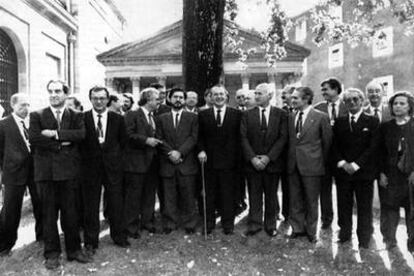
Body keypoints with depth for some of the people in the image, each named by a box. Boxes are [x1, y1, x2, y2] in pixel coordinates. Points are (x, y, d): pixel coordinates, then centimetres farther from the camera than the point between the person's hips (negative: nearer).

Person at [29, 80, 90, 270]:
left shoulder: (76, 116, 8)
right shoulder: (37, 116, 6)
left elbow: (81, 134, -10)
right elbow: (33, 139, -8)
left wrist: (56, 134, -15)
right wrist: (61, 144, -11)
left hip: (69, 171, 0)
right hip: (46, 171, 0)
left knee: (70, 212, 7)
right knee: (49, 214, 7)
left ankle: (74, 250, 21)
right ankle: (52, 253, 21)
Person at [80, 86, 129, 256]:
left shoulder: (117, 119, 4)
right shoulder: (82, 118, -1)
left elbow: (123, 140, 11)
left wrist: (114, 155, 6)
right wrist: (85, 157, -2)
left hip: (112, 165, 1)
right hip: (90, 166, -1)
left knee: (116, 203, 8)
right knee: (90, 205, 6)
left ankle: (118, 236, 26)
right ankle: (90, 241, 20)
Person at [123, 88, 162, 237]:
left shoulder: (155, 117, 17)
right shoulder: (132, 115, -6)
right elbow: (128, 135, -16)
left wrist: (156, 141, 8)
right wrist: (146, 140, -20)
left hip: (152, 162, 7)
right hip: (136, 161, -7)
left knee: (150, 194, 13)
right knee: (134, 194, 0)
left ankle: (147, 221, 26)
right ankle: (132, 226, 11)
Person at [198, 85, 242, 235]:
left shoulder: (236, 114, 3)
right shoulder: (203, 114, 7)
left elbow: (239, 137, 1)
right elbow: (200, 137, 7)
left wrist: (237, 157, -5)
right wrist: (201, 150, -8)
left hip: (229, 159, -1)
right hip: (209, 159, 1)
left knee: (228, 193, 6)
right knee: (210, 193, 10)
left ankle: (228, 224, 20)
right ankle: (209, 222, 23)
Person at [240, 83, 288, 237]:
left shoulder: (281, 114, 2)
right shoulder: (247, 115, 5)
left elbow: (283, 138, -5)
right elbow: (244, 138, 0)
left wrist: (268, 157, -13)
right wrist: (252, 158, -12)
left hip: (272, 162, 0)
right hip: (252, 163, 1)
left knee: (271, 196, 10)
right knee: (254, 195, 5)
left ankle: (271, 226, 22)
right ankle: (254, 224, 17)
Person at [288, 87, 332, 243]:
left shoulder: (321, 117, -7)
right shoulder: (291, 117, 7)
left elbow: (327, 142, -1)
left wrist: (322, 162, 3)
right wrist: (290, 159, 7)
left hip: (311, 165, -4)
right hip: (293, 165, 5)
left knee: (311, 201, 9)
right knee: (295, 200, 12)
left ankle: (311, 231, 25)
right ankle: (297, 229, 28)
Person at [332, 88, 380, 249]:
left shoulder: (372, 122, 2)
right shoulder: (339, 122, 10)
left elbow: (373, 147, -6)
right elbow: (334, 146, 6)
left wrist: (356, 164, -13)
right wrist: (342, 163, -9)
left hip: (364, 171, -2)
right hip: (342, 170, 2)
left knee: (364, 207, 5)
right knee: (343, 206, 8)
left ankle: (364, 240, 18)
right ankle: (344, 235, 22)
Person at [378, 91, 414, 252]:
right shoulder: (385, 127, 7)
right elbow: (381, 152, 4)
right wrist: (382, 173, -3)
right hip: (390, 175, 1)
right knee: (389, 208, 4)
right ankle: (389, 239, 17)